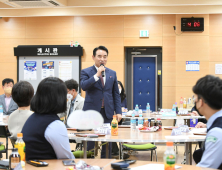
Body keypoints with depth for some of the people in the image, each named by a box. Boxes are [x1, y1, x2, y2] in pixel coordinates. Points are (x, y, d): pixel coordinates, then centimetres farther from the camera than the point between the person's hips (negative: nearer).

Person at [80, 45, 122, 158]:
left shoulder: (112, 73, 11)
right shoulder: (86, 72, 2)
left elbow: (116, 94, 12)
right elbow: (83, 86, -17)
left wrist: (118, 112, 4)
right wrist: (97, 75, -19)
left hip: (107, 112, 3)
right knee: (90, 141, 1)